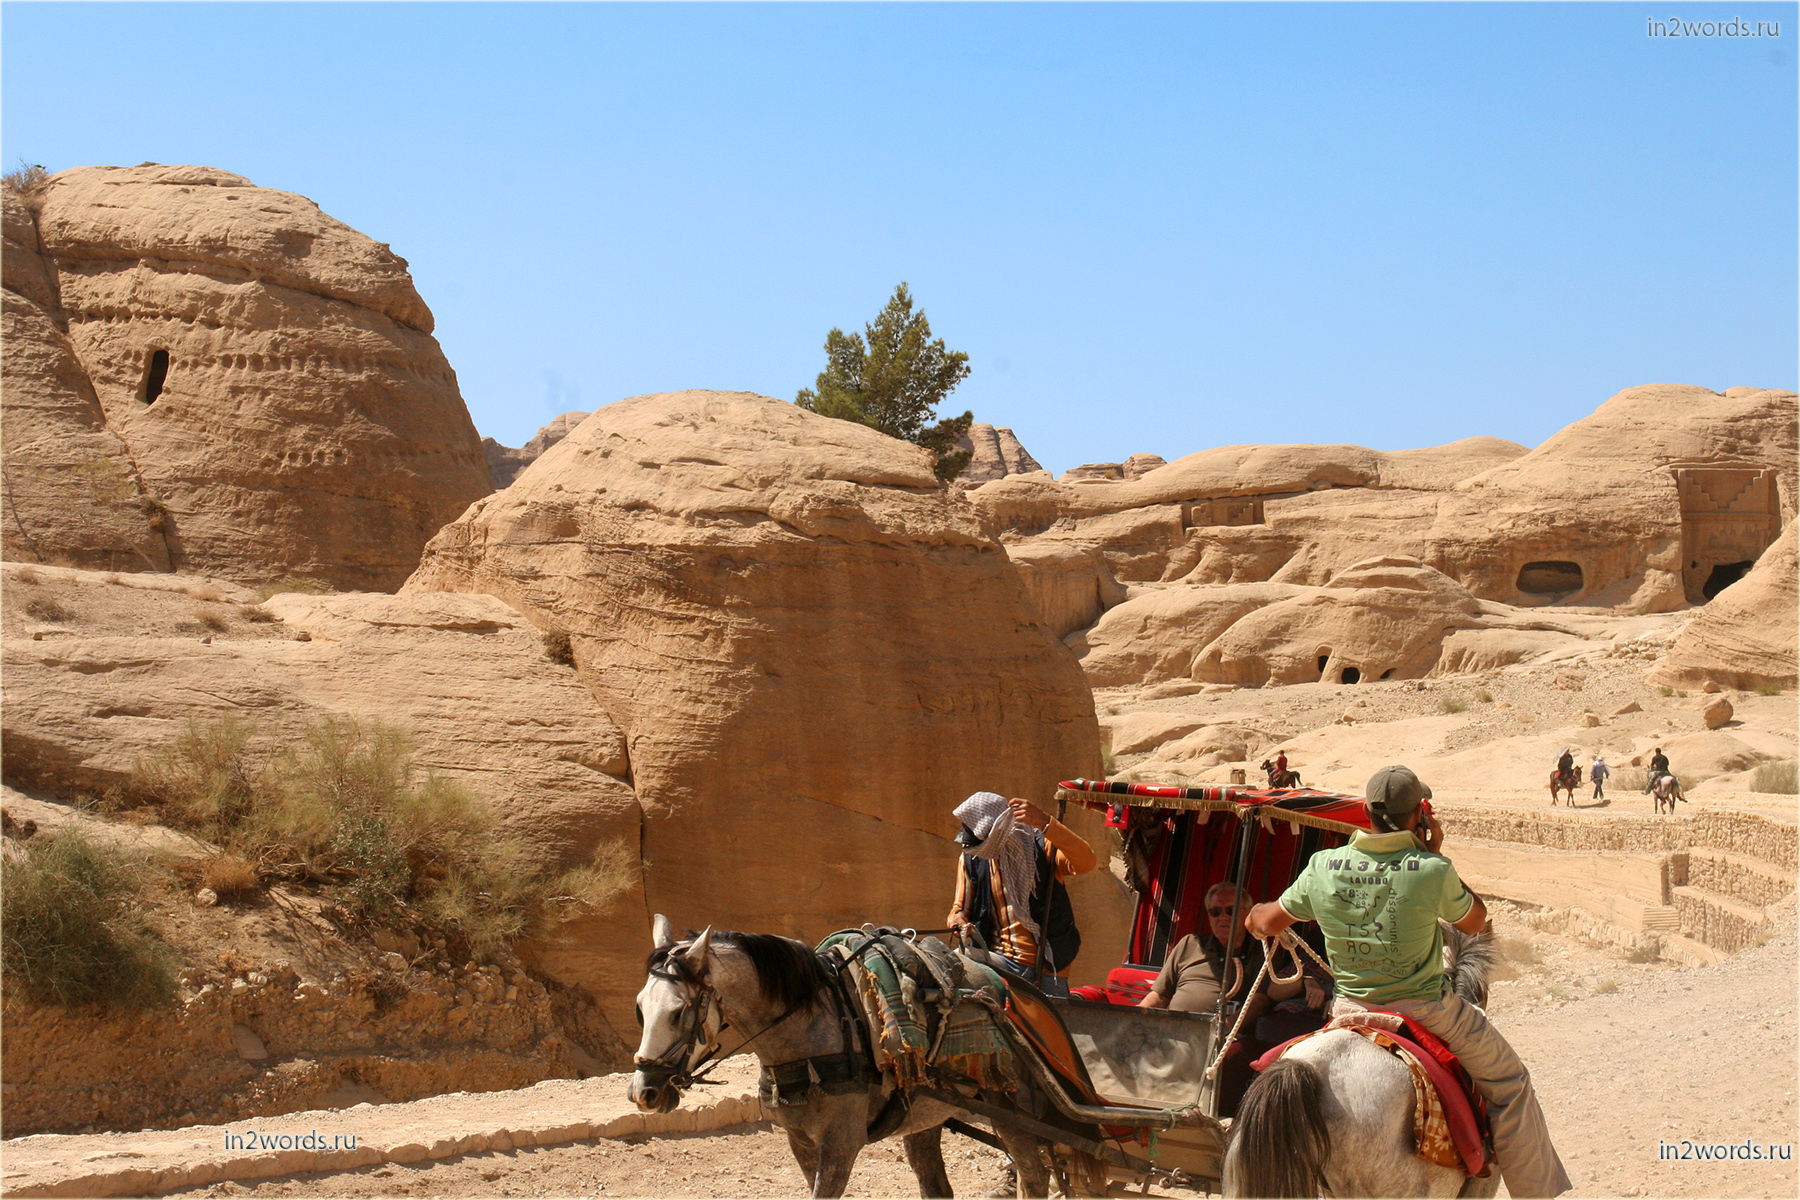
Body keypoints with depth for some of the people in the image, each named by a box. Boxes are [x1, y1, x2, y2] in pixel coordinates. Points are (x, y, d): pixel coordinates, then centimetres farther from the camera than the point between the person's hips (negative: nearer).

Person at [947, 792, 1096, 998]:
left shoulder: (1041, 848, -9)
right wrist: (958, 920, -11)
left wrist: (1045, 823, -40)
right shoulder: (971, 859, 5)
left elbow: (1086, 863, -28)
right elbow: (960, 908, 15)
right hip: (998, 959, 3)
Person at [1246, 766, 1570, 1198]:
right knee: (1508, 1082, 14)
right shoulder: (1433, 871, -19)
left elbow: (1269, 922, 6)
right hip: (1425, 1010, -3)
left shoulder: (1322, 866, -8)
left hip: (1349, 1011, 4)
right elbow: (1475, 921, 1)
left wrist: (1256, 916, 29)